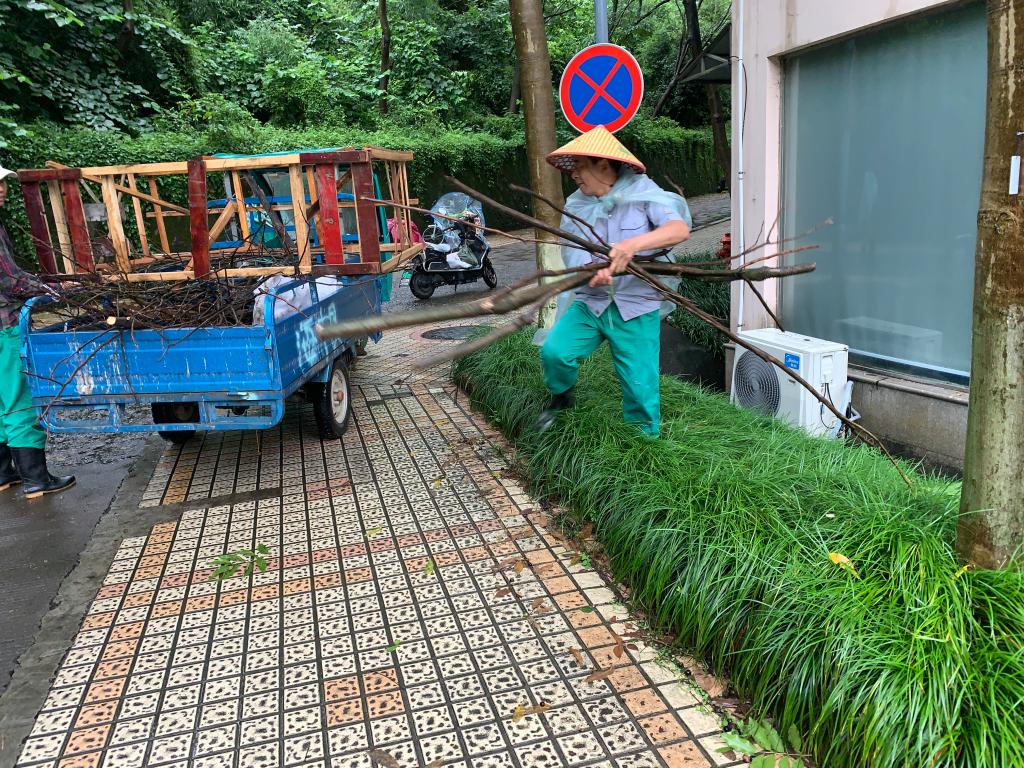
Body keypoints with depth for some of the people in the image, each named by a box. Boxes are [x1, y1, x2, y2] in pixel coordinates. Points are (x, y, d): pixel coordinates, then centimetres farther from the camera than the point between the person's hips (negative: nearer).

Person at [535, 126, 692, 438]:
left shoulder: (643, 194, -6)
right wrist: (591, 273, -31)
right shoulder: (576, 206, 4)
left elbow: (680, 228, -20)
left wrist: (634, 244, -38)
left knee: (640, 384, 0)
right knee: (554, 351, -18)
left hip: (636, 307, -3)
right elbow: (572, 255, -5)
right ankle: (560, 397, 15)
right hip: (589, 303, 3)